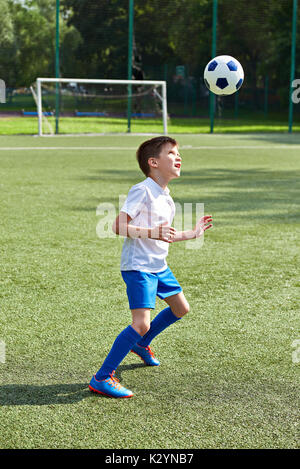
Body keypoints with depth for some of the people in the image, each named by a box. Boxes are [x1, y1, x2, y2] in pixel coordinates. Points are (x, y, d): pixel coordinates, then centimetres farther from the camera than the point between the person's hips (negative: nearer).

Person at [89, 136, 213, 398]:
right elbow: (118, 226, -22)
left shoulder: (165, 197, 14)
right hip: (138, 267, -10)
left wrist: (192, 234, 26)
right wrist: (152, 233, -31)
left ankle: (141, 344, 43)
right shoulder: (142, 191, -16)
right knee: (141, 323, -19)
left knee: (181, 308, 21)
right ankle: (102, 378, -10)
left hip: (159, 267, 10)